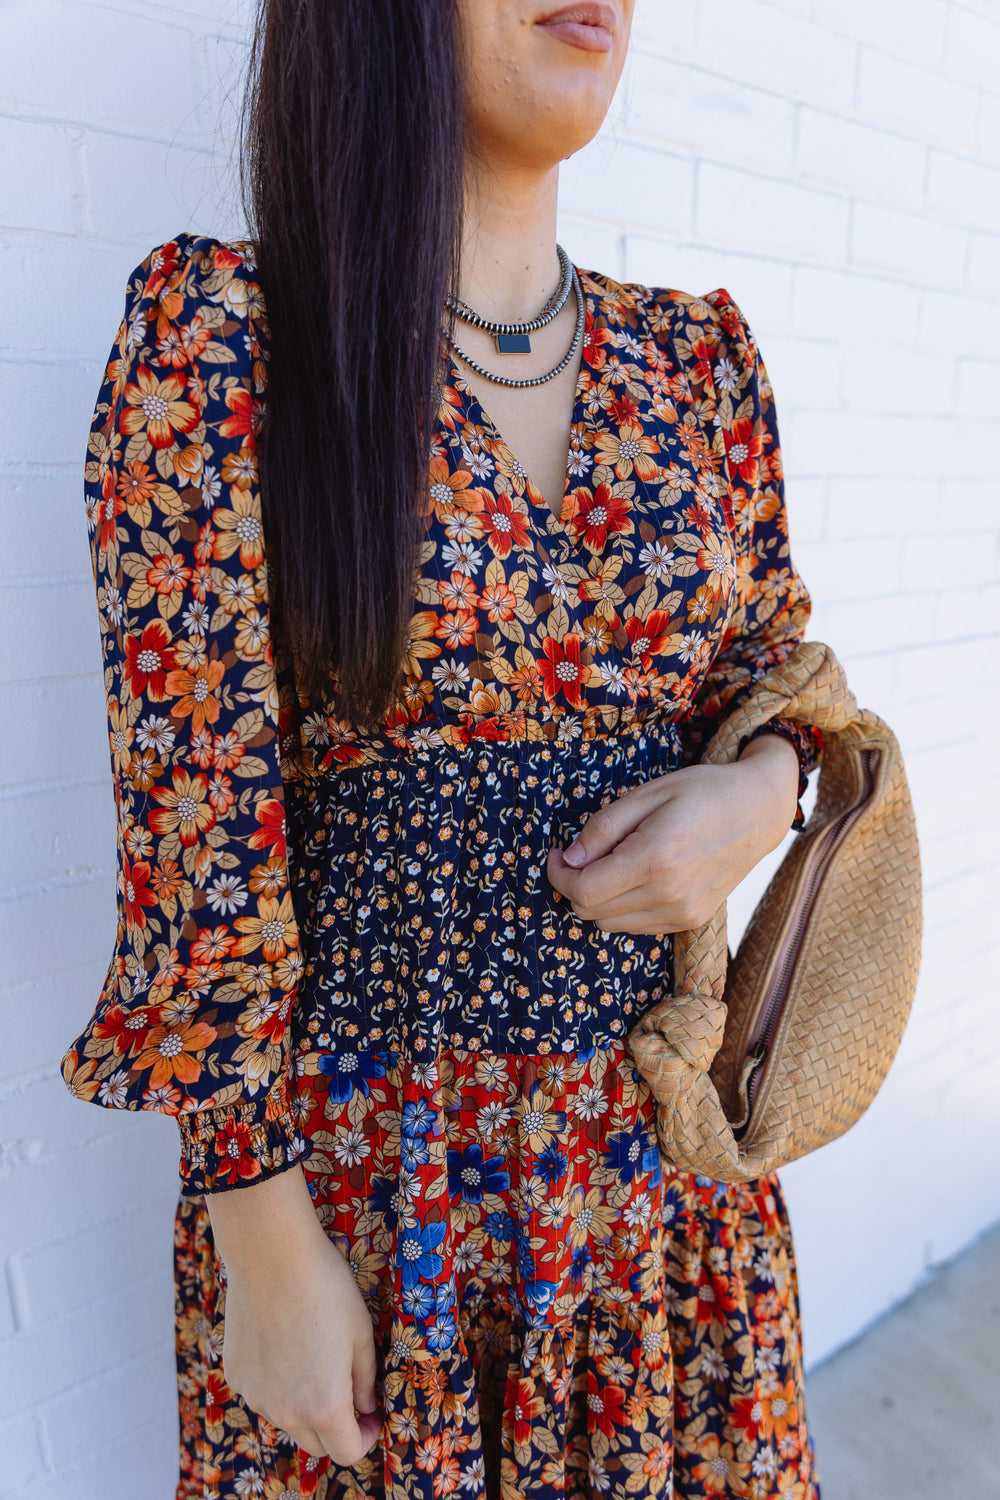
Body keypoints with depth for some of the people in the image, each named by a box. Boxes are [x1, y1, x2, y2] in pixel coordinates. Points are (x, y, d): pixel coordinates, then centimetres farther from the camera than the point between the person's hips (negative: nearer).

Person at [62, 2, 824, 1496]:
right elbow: (196, 809, -14)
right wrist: (268, 1244, -11)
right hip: (356, 1152, -4)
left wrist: (761, 788, -12)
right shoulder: (218, 330, -11)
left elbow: (778, 661, 12)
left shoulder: (697, 356, 3)